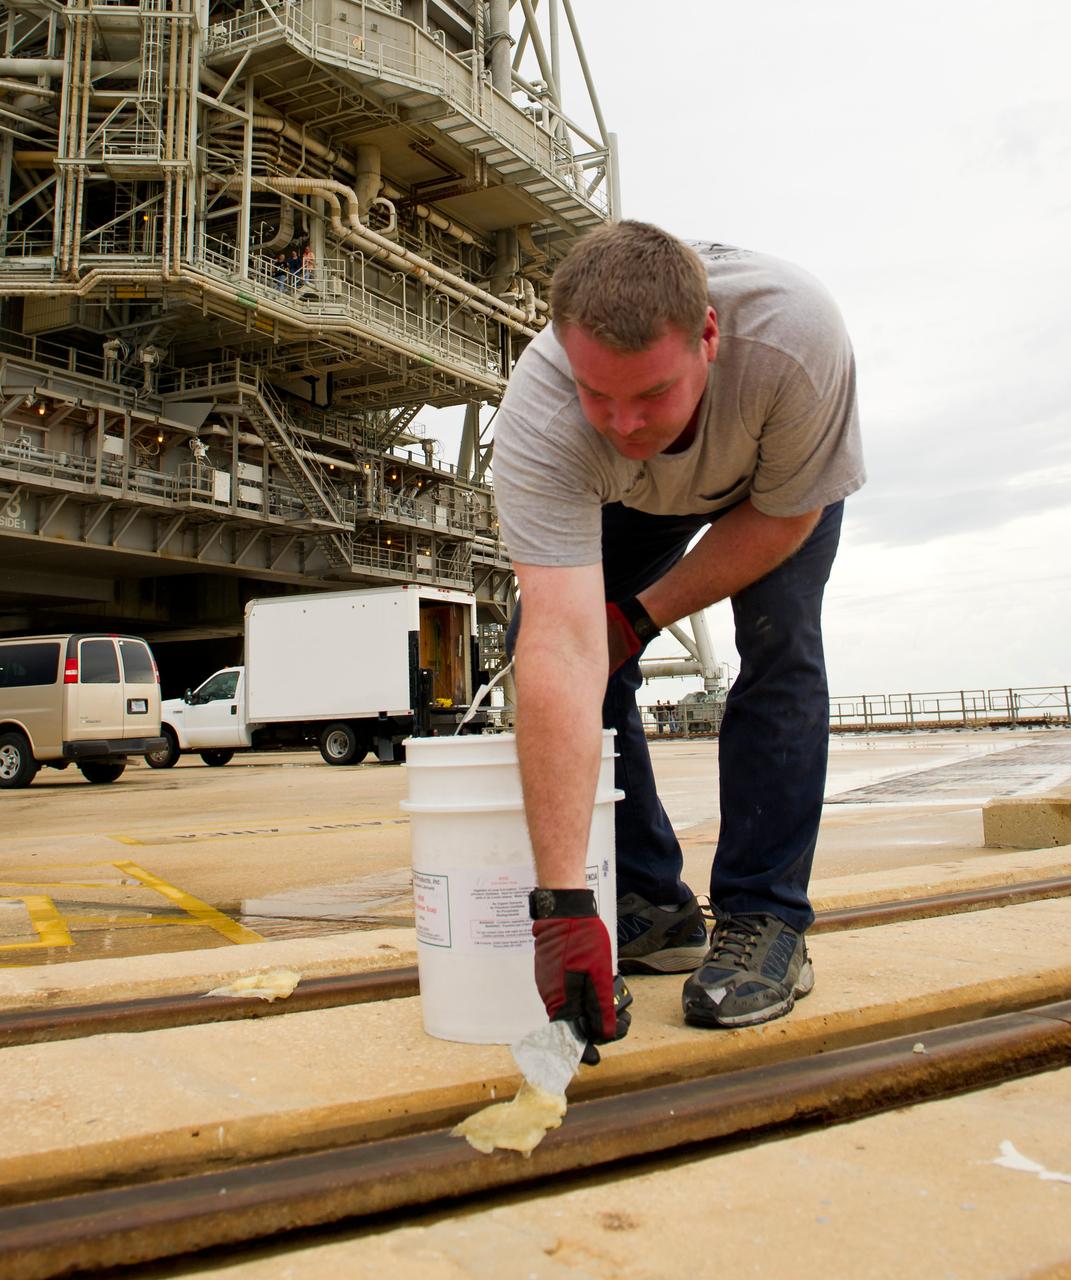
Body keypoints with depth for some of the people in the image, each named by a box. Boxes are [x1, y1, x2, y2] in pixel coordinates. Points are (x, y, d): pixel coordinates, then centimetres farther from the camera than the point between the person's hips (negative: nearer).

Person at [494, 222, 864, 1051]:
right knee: (539, 646, -12)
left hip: (781, 482, -1)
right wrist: (562, 904, -52)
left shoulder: (794, 335, -43)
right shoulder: (538, 417, -41)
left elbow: (784, 514, -23)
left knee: (779, 641, -23)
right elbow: (565, 650, -49)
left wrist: (645, 613, -27)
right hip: (629, 497, 2)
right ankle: (652, 906, 1)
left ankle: (764, 919, -9)